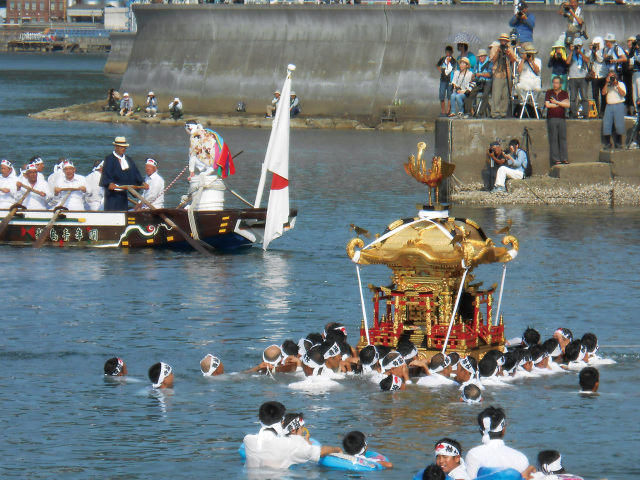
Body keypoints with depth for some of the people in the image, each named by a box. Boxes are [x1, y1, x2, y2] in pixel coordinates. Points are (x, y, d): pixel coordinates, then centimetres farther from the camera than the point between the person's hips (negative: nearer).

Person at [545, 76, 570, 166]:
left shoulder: (564, 93, 13)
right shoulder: (549, 93, 10)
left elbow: (567, 105, -1)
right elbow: (547, 105, -4)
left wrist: (556, 102, -5)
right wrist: (561, 104, 0)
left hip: (562, 118, 1)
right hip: (551, 119, -1)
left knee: (563, 138, -4)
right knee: (553, 139, -6)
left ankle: (564, 158, -4)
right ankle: (555, 159, -6)